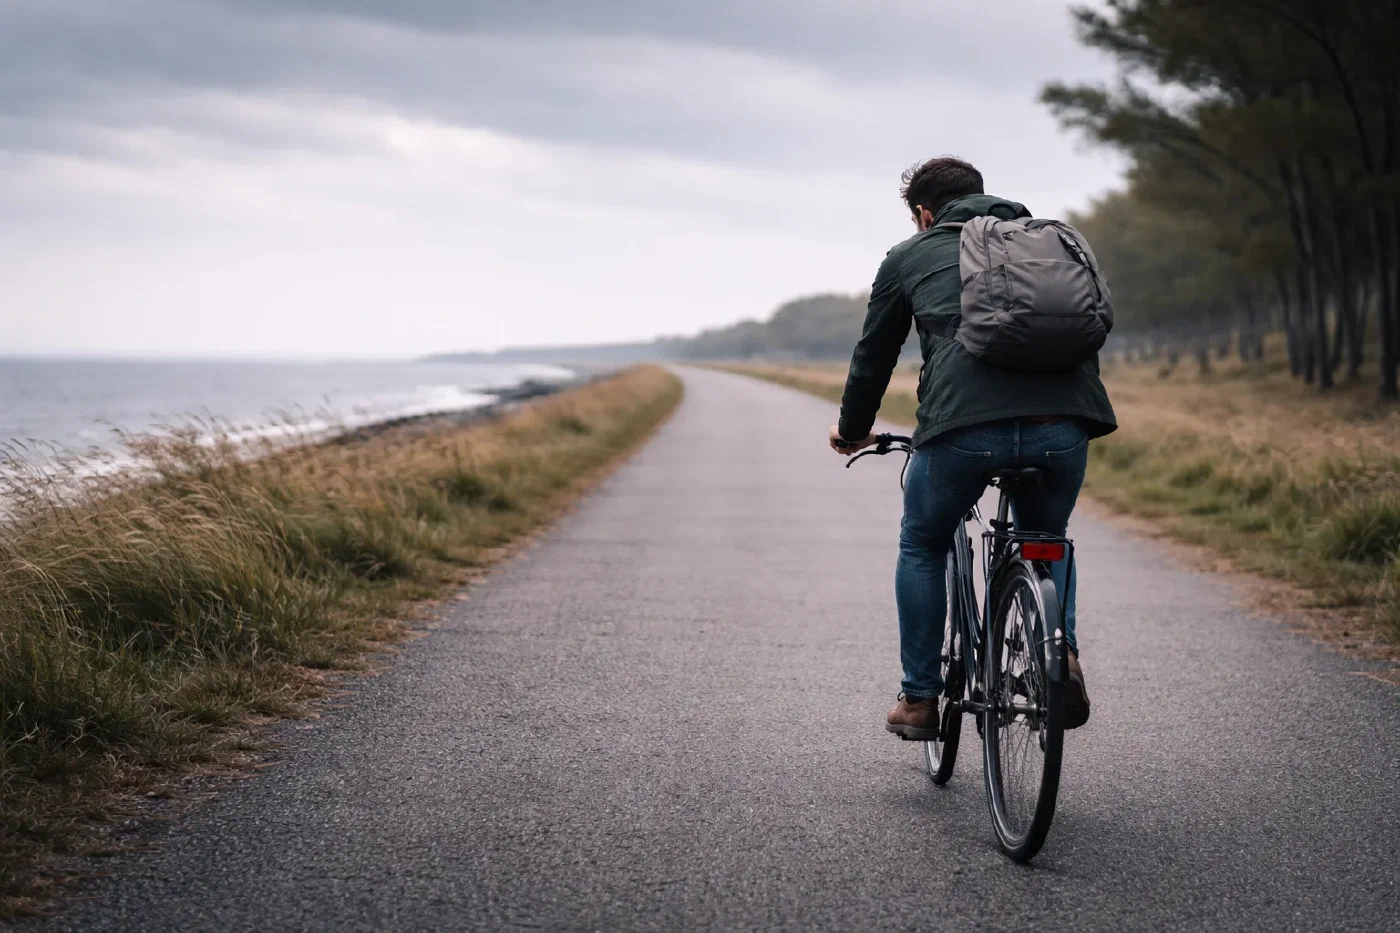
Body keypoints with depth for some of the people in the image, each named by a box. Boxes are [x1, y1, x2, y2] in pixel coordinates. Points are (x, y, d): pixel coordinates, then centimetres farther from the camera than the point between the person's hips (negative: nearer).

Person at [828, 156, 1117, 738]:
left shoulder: (910, 256, 22)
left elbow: (873, 356, 28)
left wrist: (852, 430, 45)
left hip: (963, 425, -3)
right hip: (1062, 425, 3)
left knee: (921, 549, 24)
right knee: (1045, 541, 31)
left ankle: (919, 700, 23)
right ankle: (1062, 651, 7)